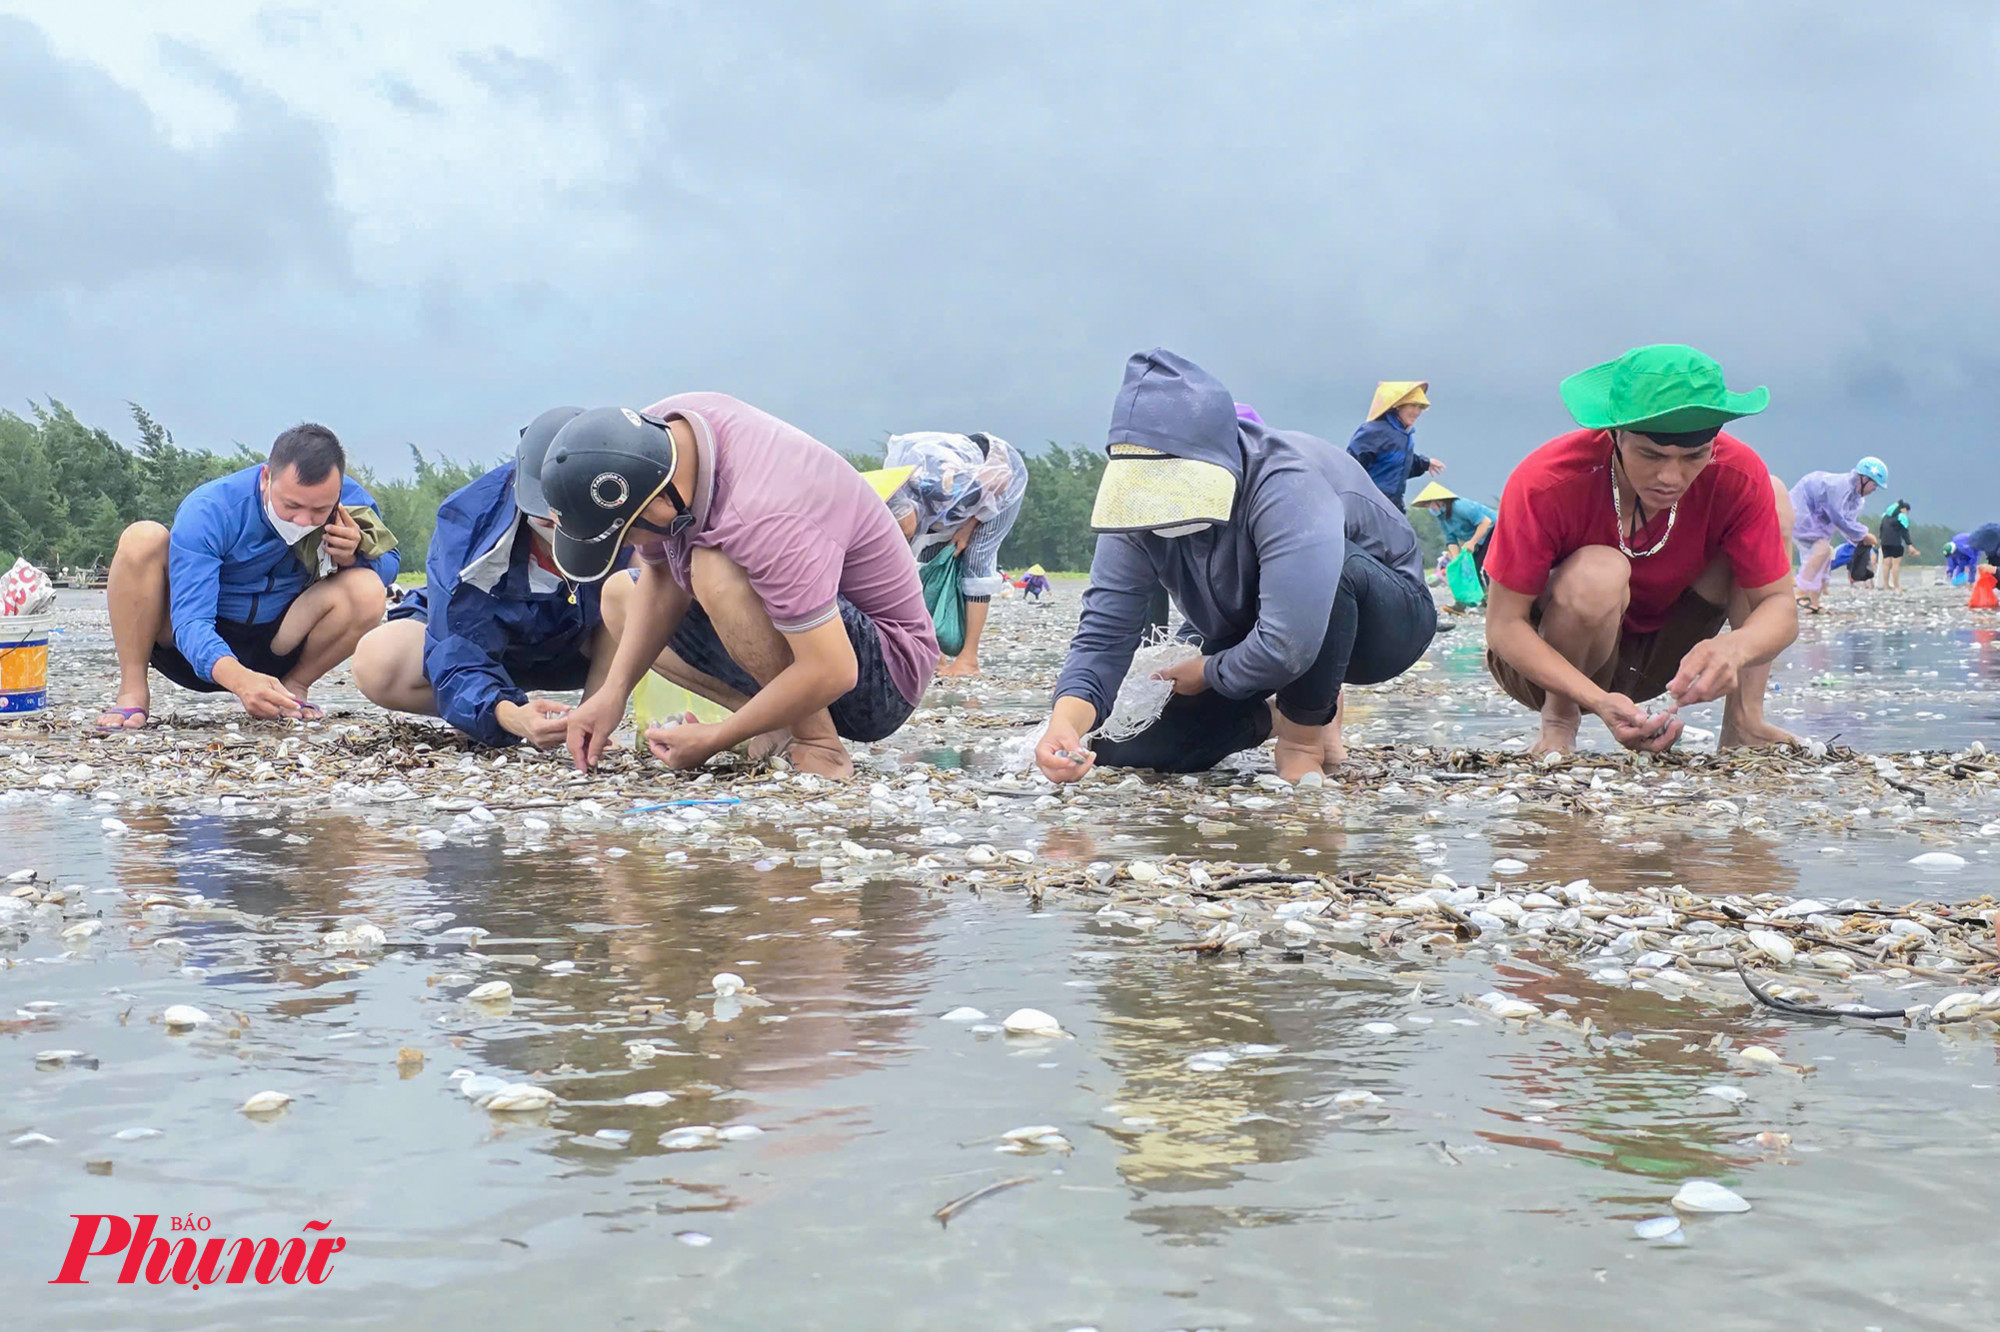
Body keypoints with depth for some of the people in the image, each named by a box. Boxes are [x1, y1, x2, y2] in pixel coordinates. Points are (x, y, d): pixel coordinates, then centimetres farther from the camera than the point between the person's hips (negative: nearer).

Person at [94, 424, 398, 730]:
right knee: (143, 538, -29)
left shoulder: (350, 499, -16)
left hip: (273, 652, 2)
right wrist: (239, 679, -55)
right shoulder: (207, 511, -27)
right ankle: (133, 692, -20)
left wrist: (353, 557, -28)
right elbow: (190, 621, -34)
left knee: (368, 593, -25)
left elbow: (390, 563, -1)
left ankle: (292, 687, -3)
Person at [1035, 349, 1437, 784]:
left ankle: (1304, 736, -15)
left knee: (1326, 563, -40)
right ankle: (1273, 716, 16)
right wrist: (1065, 723, -41)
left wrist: (1208, 672, -24)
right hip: (1243, 641, 6)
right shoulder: (1140, 507, -18)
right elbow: (1104, 634, -21)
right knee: (1120, 749, -8)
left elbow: (1288, 647, -45)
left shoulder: (1287, 485, -38)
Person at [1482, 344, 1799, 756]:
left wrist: (1733, 650, -45)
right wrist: (1599, 701, -42)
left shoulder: (1739, 477, -21)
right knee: (1600, 574, -38)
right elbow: (1503, 625, -26)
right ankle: (1558, 723, -8)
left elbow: (1779, 607, -19)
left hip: (1656, 653, 4)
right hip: (1547, 661, -3)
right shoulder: (1545, 483, -30)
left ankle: (1743, 721, -10)